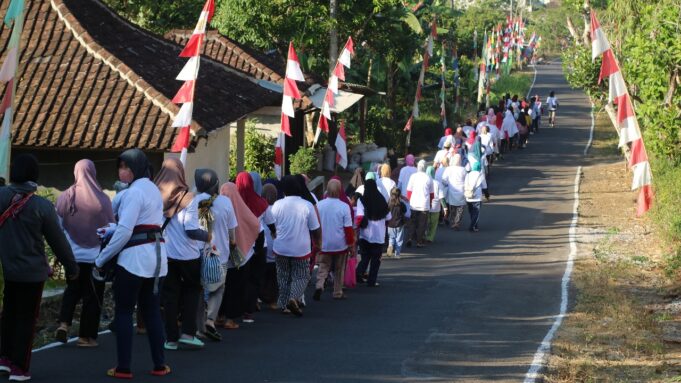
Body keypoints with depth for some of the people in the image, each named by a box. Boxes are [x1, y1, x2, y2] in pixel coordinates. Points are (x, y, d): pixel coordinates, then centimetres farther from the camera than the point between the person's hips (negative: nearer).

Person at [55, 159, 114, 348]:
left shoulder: (65, 197, -6)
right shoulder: (102, 199, -11)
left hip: (72, 255, 2)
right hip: (96, 256, -2)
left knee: (72, 289, 21)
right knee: (92, 295, 9)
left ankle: (64, 324, 3)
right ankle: (86, 336, 11)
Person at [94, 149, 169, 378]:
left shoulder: (134, 191, -13)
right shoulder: (154, 189, 16)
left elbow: (124, 231, -19)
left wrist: (100, 260, -13)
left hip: (135, 256, -8)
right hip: (157, 255, 8)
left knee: (123, 312, 0)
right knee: (152, 311, 12)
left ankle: (124, 368, 1)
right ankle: (159, 365, 13)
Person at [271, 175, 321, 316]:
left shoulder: (277, 205, -6)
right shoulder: (307, 206, -10)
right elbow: (316, 229, -4)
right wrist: (317, 242, 14)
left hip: (281, 248, 2)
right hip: (301, 249, -2)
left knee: (283, 277, 15)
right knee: (301, 277, 9)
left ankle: (284, 305, 17)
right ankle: (294, 298, -14)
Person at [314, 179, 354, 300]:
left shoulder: (319, 205, -5)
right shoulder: (344, 206, -13)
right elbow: (348, 227, -10)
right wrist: (351, 243, 0)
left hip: (323, 244, 2)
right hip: (340, 244, -1)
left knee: (323, 267, 9)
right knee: (339, 269, 13)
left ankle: (319, 286, -15)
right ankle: (338, 293, 20)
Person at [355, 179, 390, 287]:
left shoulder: (362, 201, -8)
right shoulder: (381, 200, -1)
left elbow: (360, 217, -21)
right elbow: (388, 217, 3)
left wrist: (358, 225, -4)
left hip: (365, 235, 0)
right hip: (379, 236, 0)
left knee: (365, 257, 16)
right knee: (375, 259, 10)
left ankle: (359, 273, -6)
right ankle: (371, 281, 8)